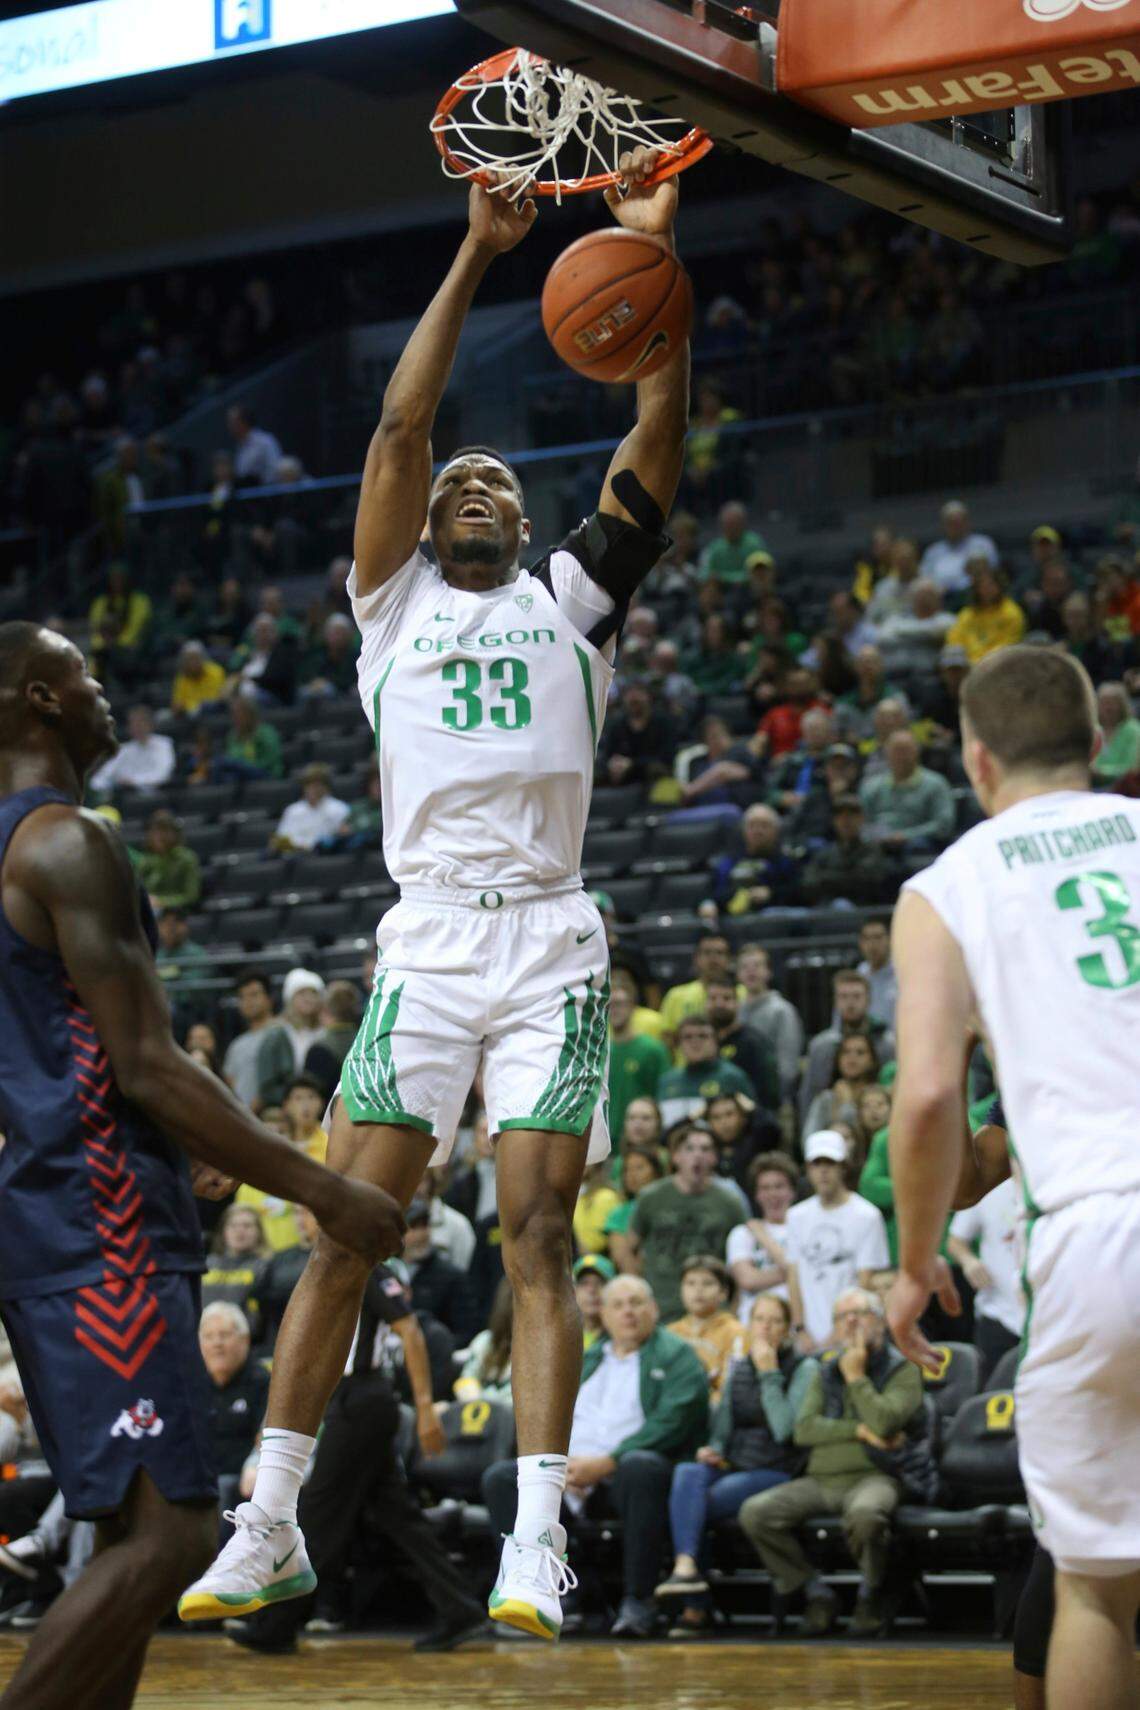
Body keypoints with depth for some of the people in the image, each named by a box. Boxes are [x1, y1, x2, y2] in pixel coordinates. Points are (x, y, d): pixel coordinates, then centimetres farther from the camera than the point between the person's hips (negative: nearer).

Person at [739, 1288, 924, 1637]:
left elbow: (884, 1423, -12)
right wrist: (860, 1431, -7)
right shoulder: (823, 1375, 22)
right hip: (820, 1480, 5)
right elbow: (803, 1429, 5)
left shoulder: (903, 1370, 7)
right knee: (755, 1513, -20)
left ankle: (870, 1595, -11)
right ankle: (815, 1593, -5)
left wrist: (856, 1376, 0)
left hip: (873, 1477, -5)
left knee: (864, 1514, -41)